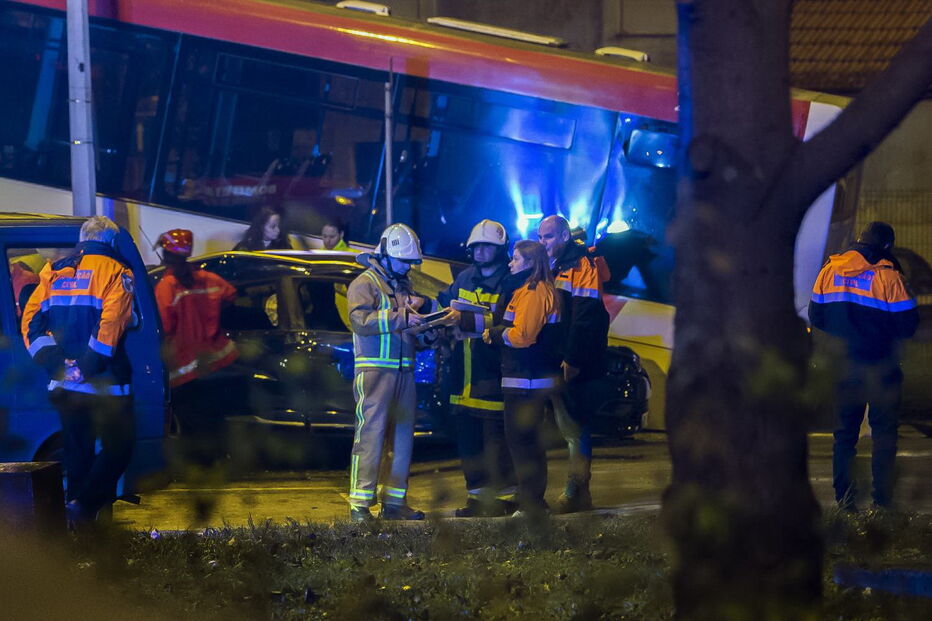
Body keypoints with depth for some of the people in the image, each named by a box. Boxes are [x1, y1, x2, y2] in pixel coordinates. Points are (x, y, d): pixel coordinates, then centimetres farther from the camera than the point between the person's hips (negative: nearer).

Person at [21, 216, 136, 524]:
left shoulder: (54, 272, 13)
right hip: (103, 385, -6)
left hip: (65, 383, 6)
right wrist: (89, 367, -16)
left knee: (78, 452, 15)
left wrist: (52, 360, -1)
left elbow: (31, 319, 4)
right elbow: (111, 325, -18)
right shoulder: (115, 272, -5)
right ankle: (84, 505, -17)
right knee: (117, 449, 1)